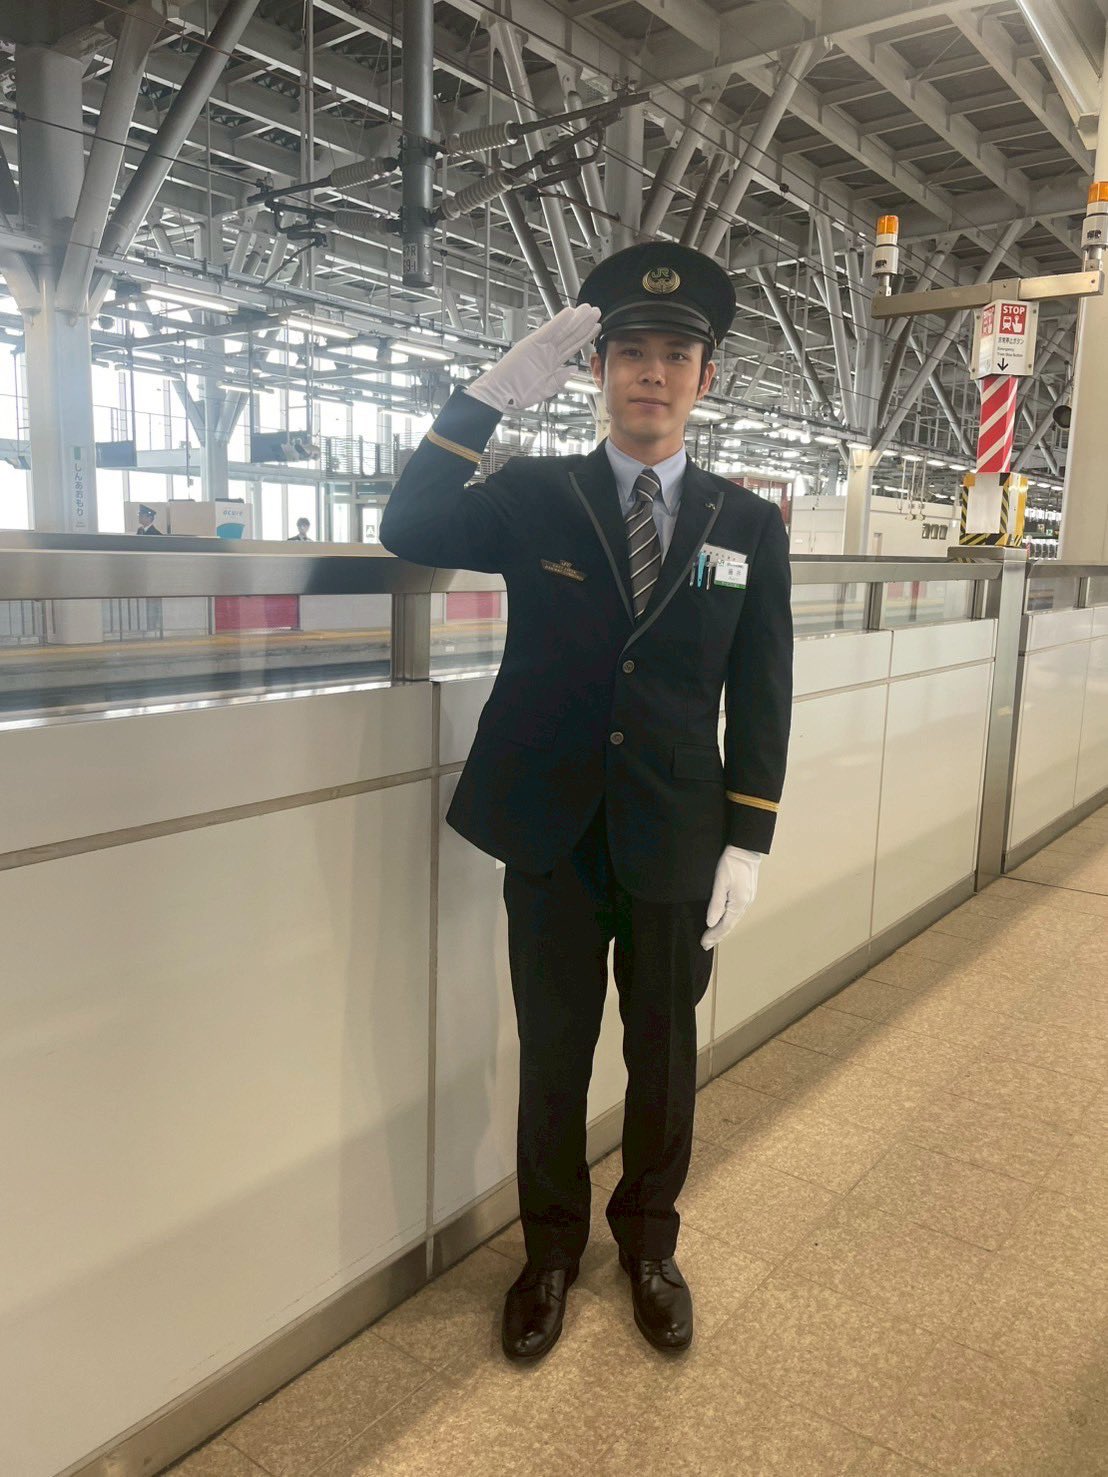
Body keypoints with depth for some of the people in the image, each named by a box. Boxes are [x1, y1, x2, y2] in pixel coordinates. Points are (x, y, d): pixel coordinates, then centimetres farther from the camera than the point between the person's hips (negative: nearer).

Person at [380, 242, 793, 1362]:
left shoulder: (747, 525, 2)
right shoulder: (532, 496, 0)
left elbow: (761, 695, 1)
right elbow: (409, 532, -16)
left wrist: (747, 841, -5)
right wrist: (495, 391, -23)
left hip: (678, 844, 1)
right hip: (552, 839, -1)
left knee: (664, 1054, 17)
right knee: (553, 1057, 13)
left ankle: (648, 1239, 43)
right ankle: (550, 1249, 38)